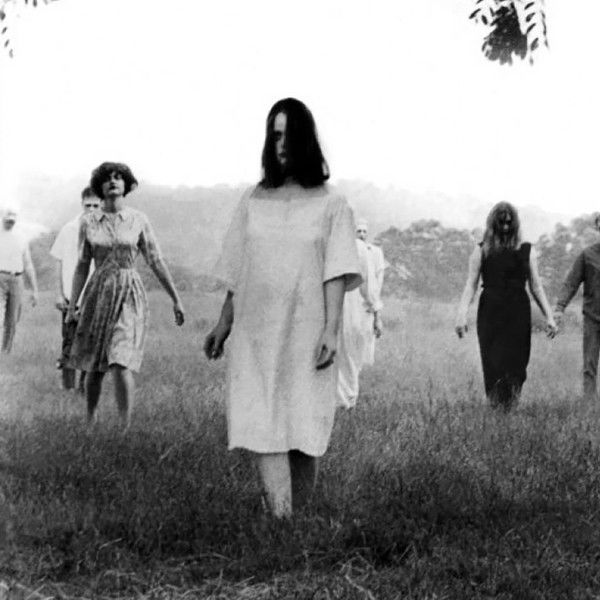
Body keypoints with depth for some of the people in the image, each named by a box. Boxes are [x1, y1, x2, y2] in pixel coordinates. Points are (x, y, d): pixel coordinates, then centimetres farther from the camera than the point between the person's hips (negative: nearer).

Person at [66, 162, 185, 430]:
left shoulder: (138, 220, 1)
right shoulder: (88, 222, 4)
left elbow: (156, 262, 4)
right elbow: (82, 266, 7)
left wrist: (176, 299, 4)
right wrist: (72, 306, 3)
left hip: (131, 296, -2)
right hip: (98, 293, 2)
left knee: (121, 362, -17)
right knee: (94, 366, 9)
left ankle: (126, 428, -14)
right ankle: (90, 421, 32)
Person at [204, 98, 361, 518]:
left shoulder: (330, 204, 4)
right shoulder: (254, 200, 11)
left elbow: (336, 274, -2)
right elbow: (237, 273, 15)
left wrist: (331, 330, -12)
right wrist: (224, 325, 14)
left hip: (306, 332, -2)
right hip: (256, 333, 2)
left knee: (305, 431, 1)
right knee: (264, 427, -10)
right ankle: (281, 521, -15)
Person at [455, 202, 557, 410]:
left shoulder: (526, 251, 9)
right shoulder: (482, 251, 6)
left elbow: (536, 287, 11)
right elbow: (470, 285, 2)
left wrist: (549, 317, 4)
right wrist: (461, 315, -10)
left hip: (518, 314, 1)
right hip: (490, 313, -1)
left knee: (515, 364, -5)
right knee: (493, 364, -5)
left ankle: (510, 408, 0)